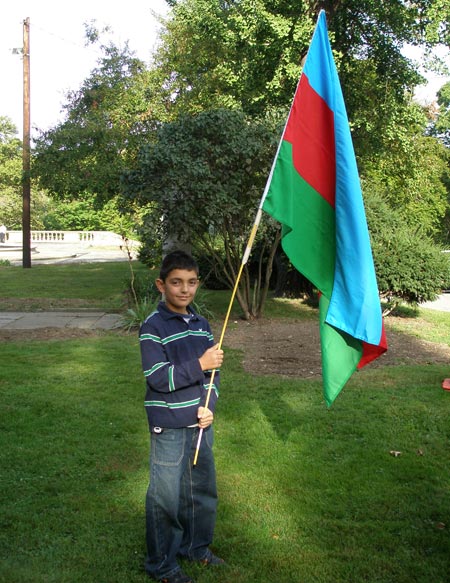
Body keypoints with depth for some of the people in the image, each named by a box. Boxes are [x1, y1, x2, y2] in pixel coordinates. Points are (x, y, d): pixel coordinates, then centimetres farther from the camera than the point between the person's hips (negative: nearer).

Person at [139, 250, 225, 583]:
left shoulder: (201, 324, 7)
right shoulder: (153, 327, -13)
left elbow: (212, 371, 11)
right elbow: (158, 378, -19)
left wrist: (208, 406, -4)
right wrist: (199, 365, -27)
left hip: (201, 423, 7)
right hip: (169, 428, -6)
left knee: (203, 489, 18)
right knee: (167, 497, 4)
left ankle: (195, 547, 39)